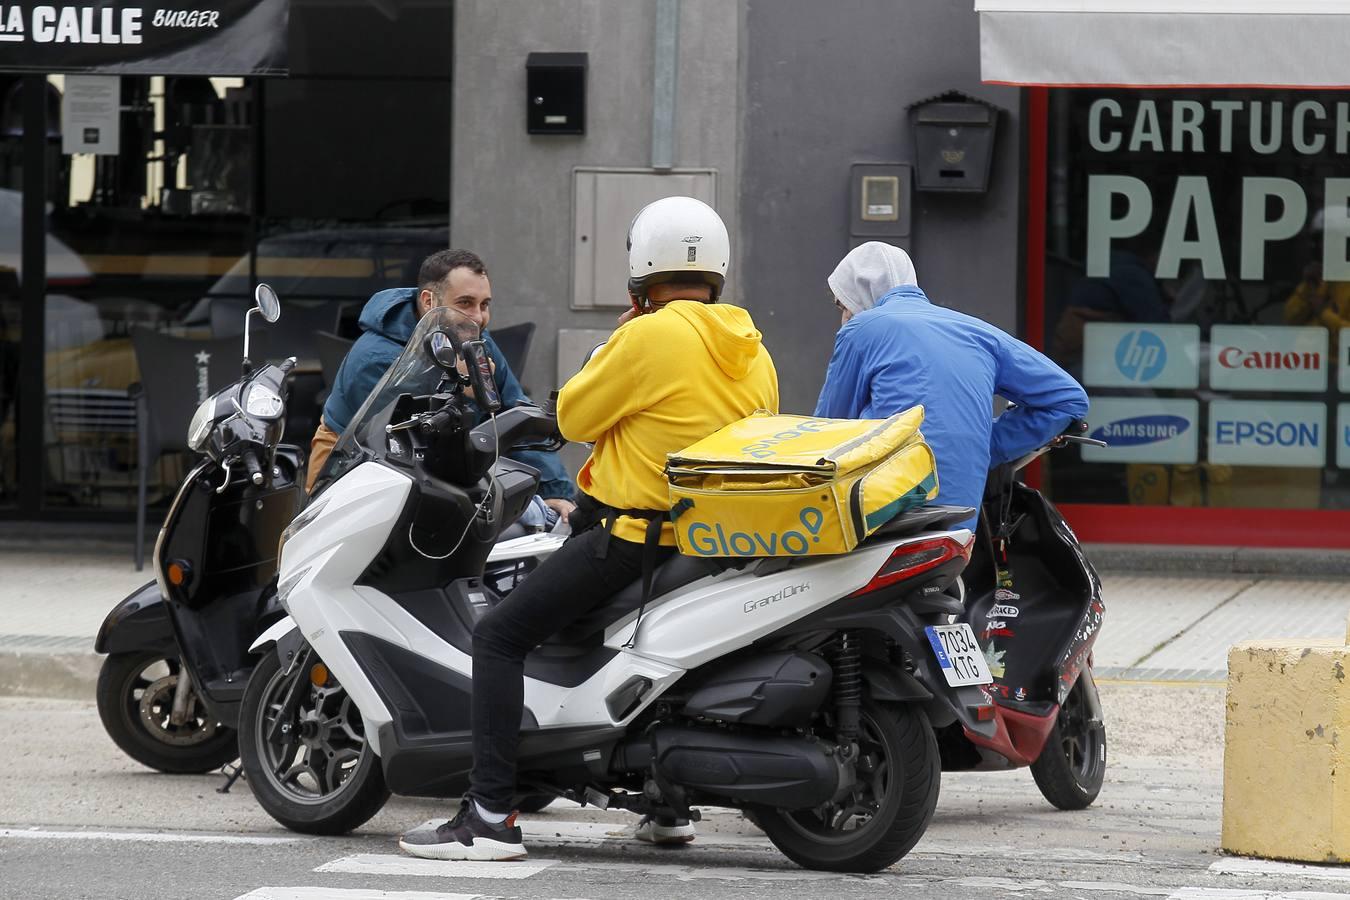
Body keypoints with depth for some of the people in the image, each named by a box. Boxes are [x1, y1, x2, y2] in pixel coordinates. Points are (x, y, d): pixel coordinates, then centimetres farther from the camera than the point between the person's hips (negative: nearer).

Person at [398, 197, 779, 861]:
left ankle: (491, 815, -17)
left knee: (499, 635, -6)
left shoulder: (649, 336, -14)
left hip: (639, 530, -8)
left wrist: (612, 343, 7)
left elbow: (573, 417, -5)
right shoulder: (754, 354, 9)